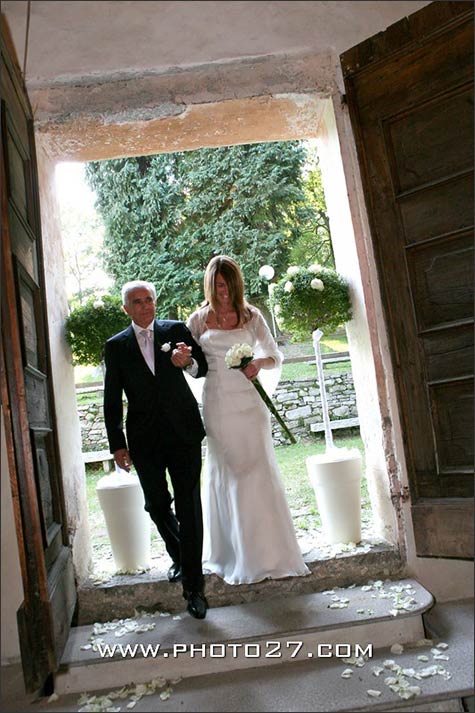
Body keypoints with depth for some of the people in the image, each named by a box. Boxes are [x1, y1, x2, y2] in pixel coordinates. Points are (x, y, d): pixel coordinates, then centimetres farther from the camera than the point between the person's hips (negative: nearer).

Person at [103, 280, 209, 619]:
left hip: (183, 431, -1)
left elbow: (204, 367, 6)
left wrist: (188, 362, -17)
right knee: (157, 505, 13)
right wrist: (118, 444, 2)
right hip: (144, 439, 2)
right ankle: (179, 556, 40)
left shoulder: (176, 330, 3)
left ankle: (193, 584, 8)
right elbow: (112, 400, 6)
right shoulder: (116, 346, 4)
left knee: (189, 505, -2)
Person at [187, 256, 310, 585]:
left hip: (248, 401, -1)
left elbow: (276, 355, 9)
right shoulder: (198, 319, 6)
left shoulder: (251, 316, 4)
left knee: (257, 471, 0)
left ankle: (270, 552, 12)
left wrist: (259, 363, -13)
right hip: (217, 404, 1)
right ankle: (237, 554, 19)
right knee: (225, 474, 6)